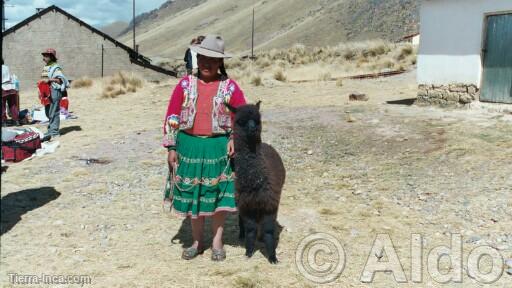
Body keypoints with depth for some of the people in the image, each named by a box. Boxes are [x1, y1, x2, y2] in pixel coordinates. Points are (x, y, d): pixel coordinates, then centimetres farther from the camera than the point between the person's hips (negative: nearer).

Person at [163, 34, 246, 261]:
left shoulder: (230, 87, -1)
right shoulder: (185, 84, 1)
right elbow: (172, 117, 2)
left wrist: (235, 139, -12)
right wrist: (171, 147, -3)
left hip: (218, 147, -1)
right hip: (189, 145, 1)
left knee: (218, 194, 4)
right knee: (192, 195, 9)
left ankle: (217, 242, 19)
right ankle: (197, 242, 23)